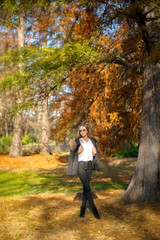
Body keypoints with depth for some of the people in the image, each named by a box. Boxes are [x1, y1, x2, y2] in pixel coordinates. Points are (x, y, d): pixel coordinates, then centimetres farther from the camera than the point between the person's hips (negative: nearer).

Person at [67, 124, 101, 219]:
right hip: (80, 166, -4)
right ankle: (94, 209, -6)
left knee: (86, 187, 4)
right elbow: (72, 156, 0)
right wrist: (78, 152, -18)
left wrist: (95, 153, -7)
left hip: (89, 166, 4)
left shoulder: (93, 141, 6)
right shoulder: (77, 142, -5)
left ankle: (83, 208, 15)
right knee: (87, 187, -12)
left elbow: (95, 155, 13)